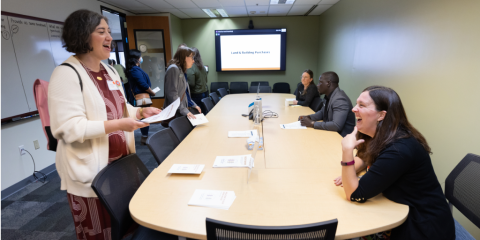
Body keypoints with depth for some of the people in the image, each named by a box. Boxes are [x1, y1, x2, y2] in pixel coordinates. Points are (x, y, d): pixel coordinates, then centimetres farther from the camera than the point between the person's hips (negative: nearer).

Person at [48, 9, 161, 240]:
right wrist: (119, 125, -26)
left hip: (121, 161, 7)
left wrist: (140, 111, 0)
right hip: (90, 171, -7)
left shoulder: (110, 71, 11)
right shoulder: (66, 74, -15)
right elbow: (69, 128, -22)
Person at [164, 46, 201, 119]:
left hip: (185, 108, 9)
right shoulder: (173, 68, -9)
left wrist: (194, 105, 12)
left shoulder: (181, 70, 19)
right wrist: (184, 110, -24)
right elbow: (172, 94, -19)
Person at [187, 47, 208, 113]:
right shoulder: (202, 67, 5)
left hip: (196, 95, -7)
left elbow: (191, 84, -16)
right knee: (204, 114, 13)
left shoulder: (190, 68, -16)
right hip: (205, 92, 7)